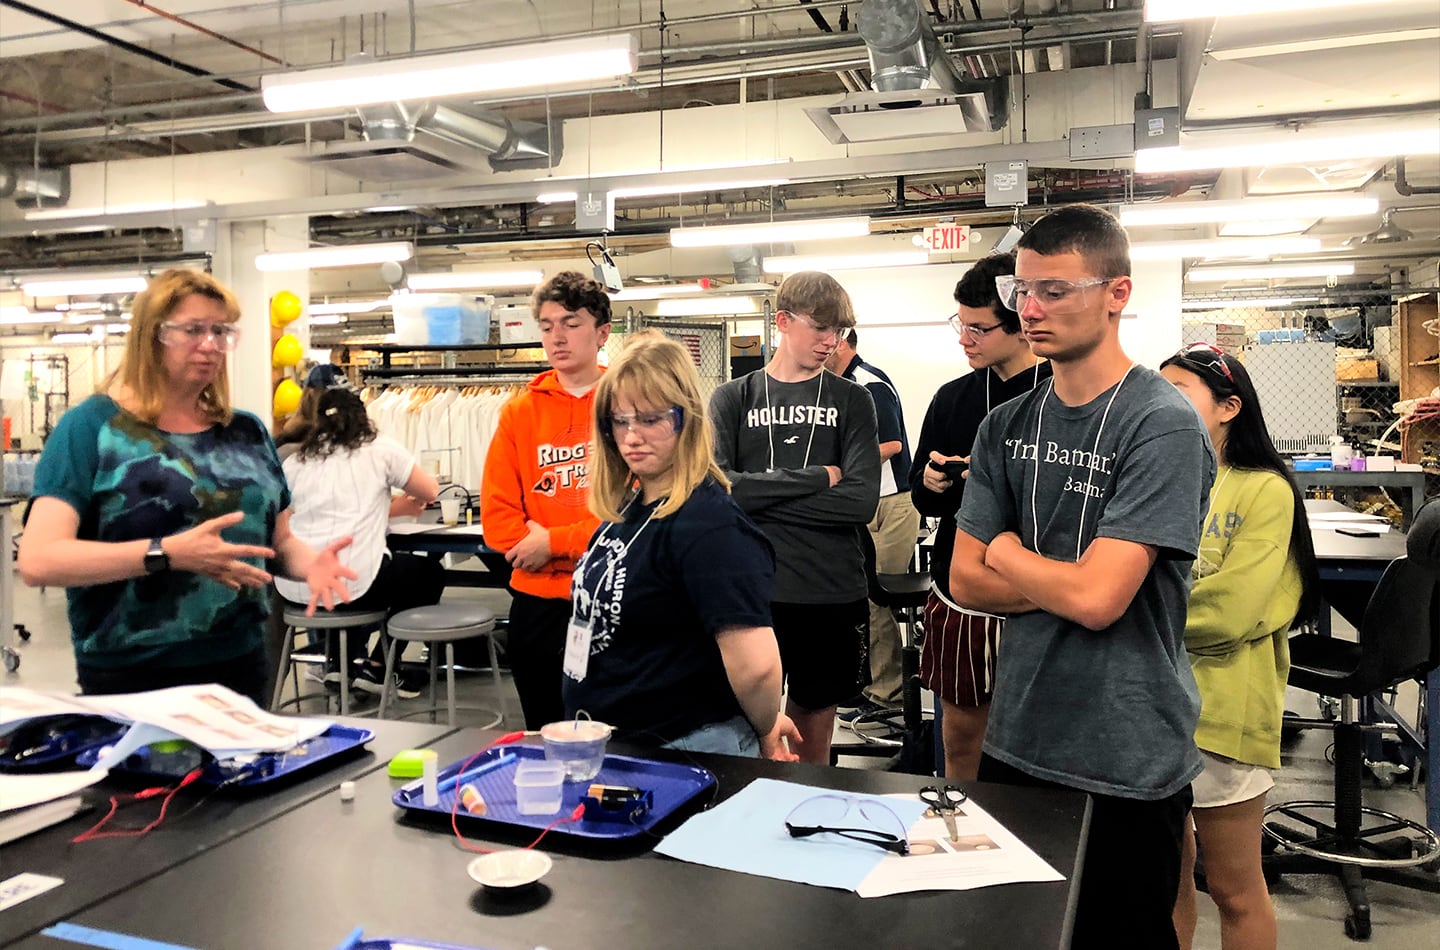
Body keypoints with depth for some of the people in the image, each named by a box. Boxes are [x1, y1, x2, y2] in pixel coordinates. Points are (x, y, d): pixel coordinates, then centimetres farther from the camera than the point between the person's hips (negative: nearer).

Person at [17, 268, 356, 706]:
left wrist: (312, 561, -9)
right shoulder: (92, 426, -7)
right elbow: (37, 559, -16)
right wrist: (168, 553, -27)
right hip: (131, 681, -4)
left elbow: (280, 541, 14)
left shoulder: (248, 432, 7)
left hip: (241, 670, 5)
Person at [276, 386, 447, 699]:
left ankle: (338, 662, 30)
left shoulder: (294, 462, 14)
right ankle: (377, 669, 20)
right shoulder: (380, 449, 4)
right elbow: (430, 492, 13)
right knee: (430, 573, 22)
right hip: (350, 582, -5)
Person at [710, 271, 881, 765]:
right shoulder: (733, 399, 5)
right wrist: (816, 478, -10)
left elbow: (861, 500, -8)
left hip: (834, 594, 1)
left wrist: (761, 493, -10)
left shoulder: (851, 400, 5)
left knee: (813, 735, 13)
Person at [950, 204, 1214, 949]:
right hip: (1017, 742, 6)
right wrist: (1066, 580, -12)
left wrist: (1008, 552, -6)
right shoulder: (1006, 426, 3)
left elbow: (1098, 597, -22)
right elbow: (965, 581, 0)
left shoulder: (1164, 426, -15)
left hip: (1128, 763, -6)